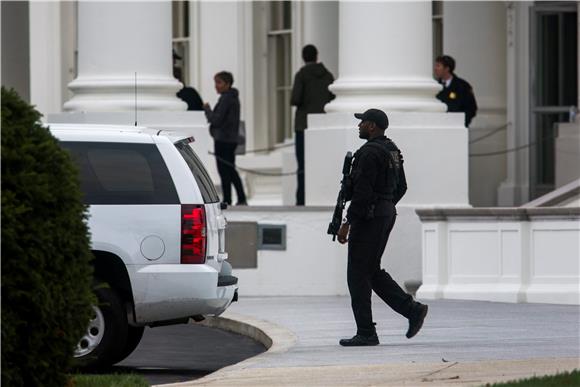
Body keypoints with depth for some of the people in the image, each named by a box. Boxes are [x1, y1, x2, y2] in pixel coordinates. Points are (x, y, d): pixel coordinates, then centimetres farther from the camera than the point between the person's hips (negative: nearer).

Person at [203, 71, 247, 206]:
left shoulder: (226, 99, -16)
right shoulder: (234, 98, 14)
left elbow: (216, 120, -19)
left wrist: (207, 109, -5)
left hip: (223, 139, -10)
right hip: (232, 139, 10)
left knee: (224, 171, -6)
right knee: (231, 171, 18)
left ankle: (227, 201, -5)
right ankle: (241, 200, 21)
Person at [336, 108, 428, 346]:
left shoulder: (370, 153, -17)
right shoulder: (392, 150, 13)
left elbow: (362, 192, -22)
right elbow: (401, 187, 21)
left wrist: (347, 224, -18)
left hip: (368, 218, -10)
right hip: (387, 215, 10)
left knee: (358, 275, -2)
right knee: (372, 271, 16)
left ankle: (366, 333, -1)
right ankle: (412, 309, 5)